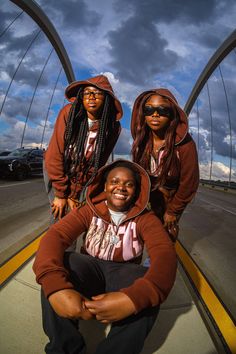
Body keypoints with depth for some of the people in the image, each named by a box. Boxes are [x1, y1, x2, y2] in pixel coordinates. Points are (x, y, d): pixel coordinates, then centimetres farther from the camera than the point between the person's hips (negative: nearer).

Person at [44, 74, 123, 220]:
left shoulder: (113, 127, -18)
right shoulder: (69, 112, -22)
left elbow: (96, 164, -13)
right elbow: (55, 155, -20)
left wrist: (73, 195, -13)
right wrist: (60, 193, -17)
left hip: (82, 174, 2)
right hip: (55, 169, -1)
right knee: (60, 213, -8)